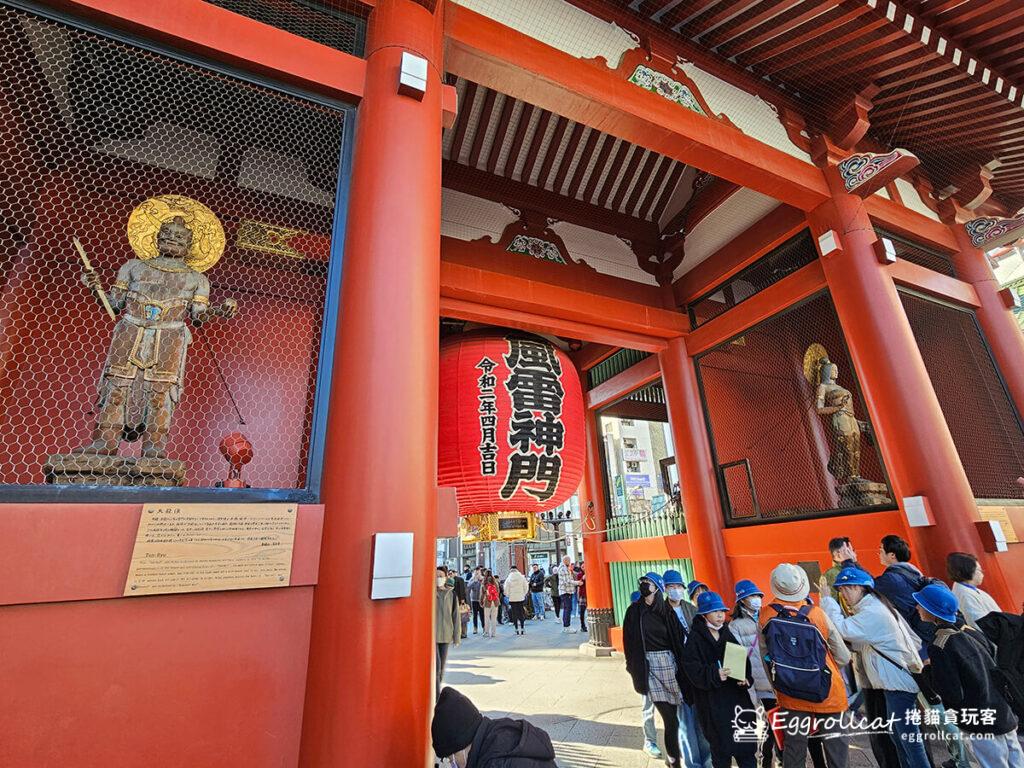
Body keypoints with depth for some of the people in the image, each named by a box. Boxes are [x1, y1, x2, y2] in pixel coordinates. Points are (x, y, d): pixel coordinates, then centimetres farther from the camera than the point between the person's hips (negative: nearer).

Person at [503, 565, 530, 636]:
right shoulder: (522, 577, -6)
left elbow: (506, 591, -5)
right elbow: (526, 588, -1)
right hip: (521, 598, 1)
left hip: (512, 599, -1)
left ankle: (517, 629, 11)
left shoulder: (508, 579, -7)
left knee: (514, 614, 9)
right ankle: (522, 629, 11)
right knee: (521, 614, 11)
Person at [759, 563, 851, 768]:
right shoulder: (817, 614, -17)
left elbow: (766, 659, -3)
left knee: (794, 748, 13)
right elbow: (844, 658, -5)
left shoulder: (765, 617, -14)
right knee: (835, 743, 15)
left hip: (791, 697, 1)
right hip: (828, 695, -1)